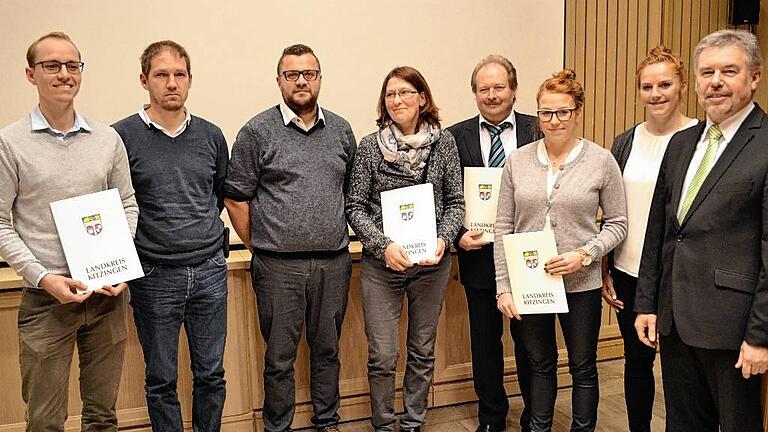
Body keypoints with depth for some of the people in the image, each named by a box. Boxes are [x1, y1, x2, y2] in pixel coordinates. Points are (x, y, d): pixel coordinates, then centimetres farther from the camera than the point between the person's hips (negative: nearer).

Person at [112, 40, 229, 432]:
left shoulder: (211, 136, 6)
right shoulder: (122, 136, -5)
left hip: (210, 270, 3)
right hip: (154, 277, -3)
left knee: (211, 374, 13)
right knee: (161, 380, 10)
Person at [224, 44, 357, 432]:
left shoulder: (341, 131, 9)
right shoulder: (257, 131, -3)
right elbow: (236, 198, -1)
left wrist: (339, 237, 11)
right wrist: (259, 247, 0)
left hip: (333, 262, 4)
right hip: (279, 266, -3)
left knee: (327, 349, 16)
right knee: (279, 357, 8)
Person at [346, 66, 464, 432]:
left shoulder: (444, 142, 1)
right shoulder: (370, 146, -3)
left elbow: (455, 202, 5)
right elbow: (355, 206, -2)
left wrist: (443, 239, -12)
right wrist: (383, 246, -15)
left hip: (432, 263, 2)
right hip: (381, 263, -1)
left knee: (423, 352, 14)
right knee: (382, 356, 2)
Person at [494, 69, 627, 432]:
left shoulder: (601, 161, -5)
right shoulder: (517, 160, 0)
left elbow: (617, 223, 0)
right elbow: (503, 227, 1)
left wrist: (584, 254, -17)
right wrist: (503, 287, -2)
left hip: (580, 283, -1)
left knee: (583, 368, 13)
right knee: (540, 364, 18)